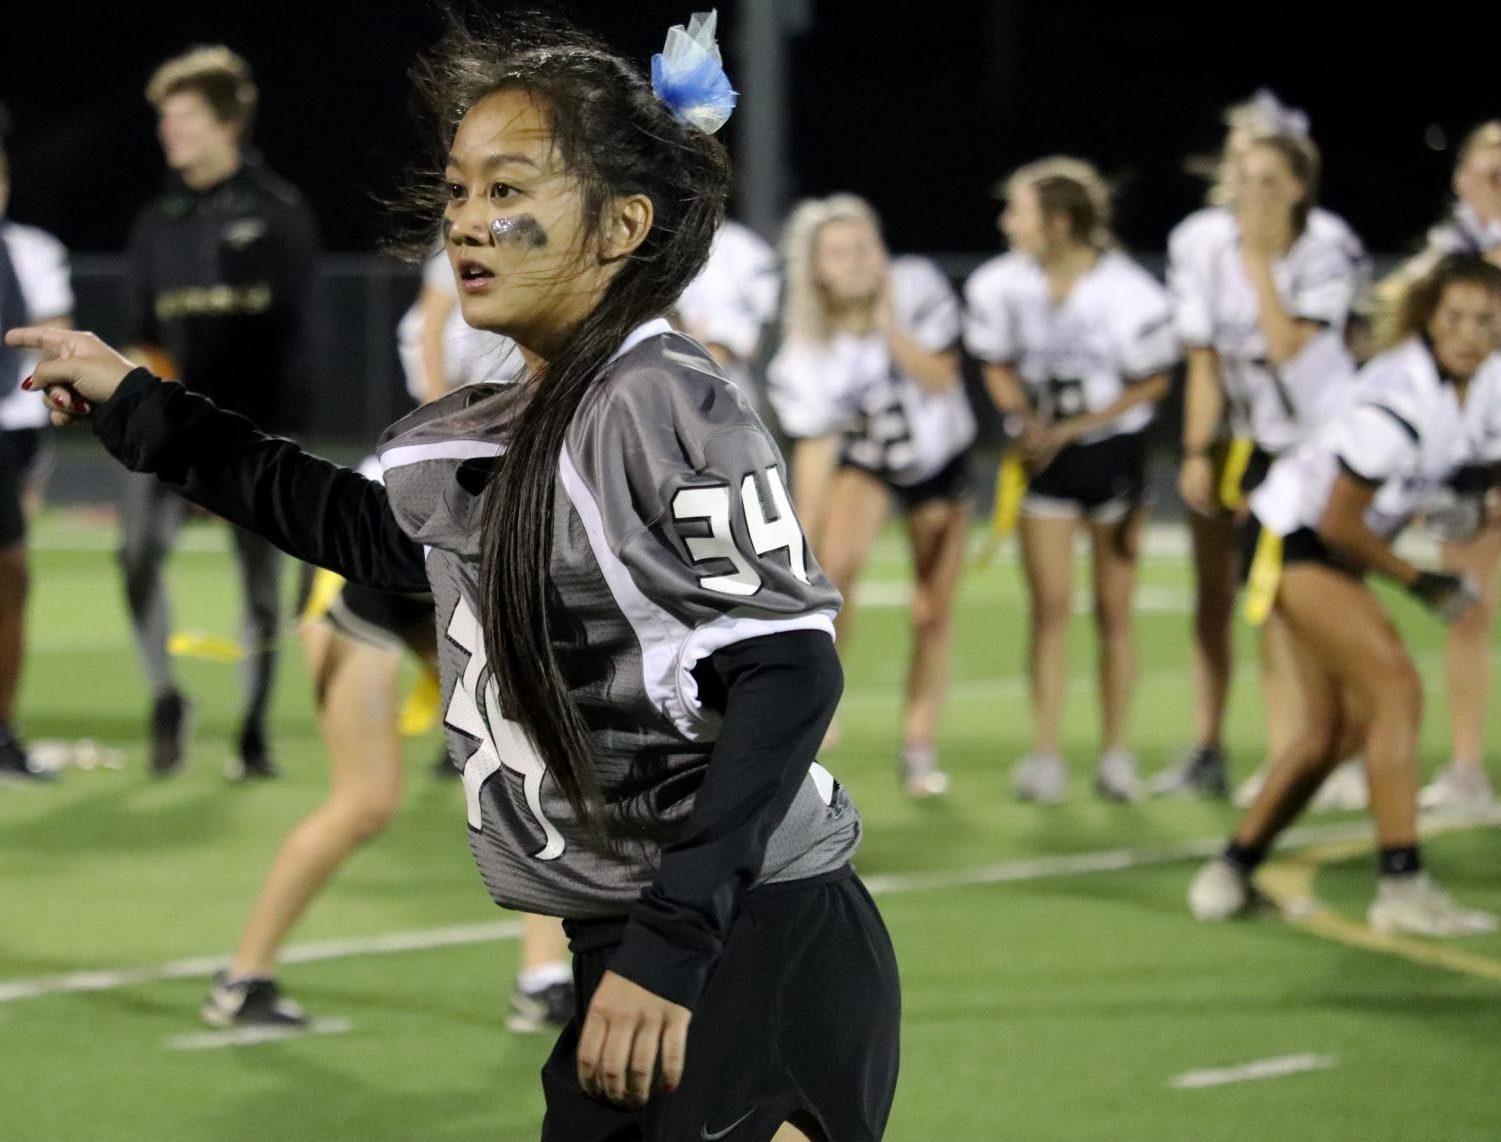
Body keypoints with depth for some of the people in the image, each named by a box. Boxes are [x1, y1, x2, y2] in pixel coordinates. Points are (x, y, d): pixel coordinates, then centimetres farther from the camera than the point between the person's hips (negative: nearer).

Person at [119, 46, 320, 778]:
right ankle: (165, 699, -2)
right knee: (140, 551, -17)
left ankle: (254, 732, 12)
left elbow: (287, 331, -2)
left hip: (251, 423, -3)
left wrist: (260, 426, -11)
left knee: (261, 574, 2)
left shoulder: (278, 214, 1)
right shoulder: (157, 223, 13)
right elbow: (139, 328, 16)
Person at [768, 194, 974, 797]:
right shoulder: (806, 347, -22)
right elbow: (814, 449, -19)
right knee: (839, 563, -30)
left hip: (939, 458, 2)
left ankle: (920, 747, 15)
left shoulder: (915, 287, -19)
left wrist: (887, 323, -29)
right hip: (864, 459, -1)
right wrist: (802, 547, -23)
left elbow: (940, 378, -19)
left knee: (933, 612, 3)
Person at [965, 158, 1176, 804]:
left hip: (1112, 450, -2)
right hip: (1044, 455, 2)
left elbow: (1152, 383, -7)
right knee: (1050, 607, -3)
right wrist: (1026, 420, -12)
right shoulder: (999, 286, -10)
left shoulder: (1129, 295, -20)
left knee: (1114, 610, 4)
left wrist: (1072, 428, -13)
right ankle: (1045, 756, 1)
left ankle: (1117, 753, 13)